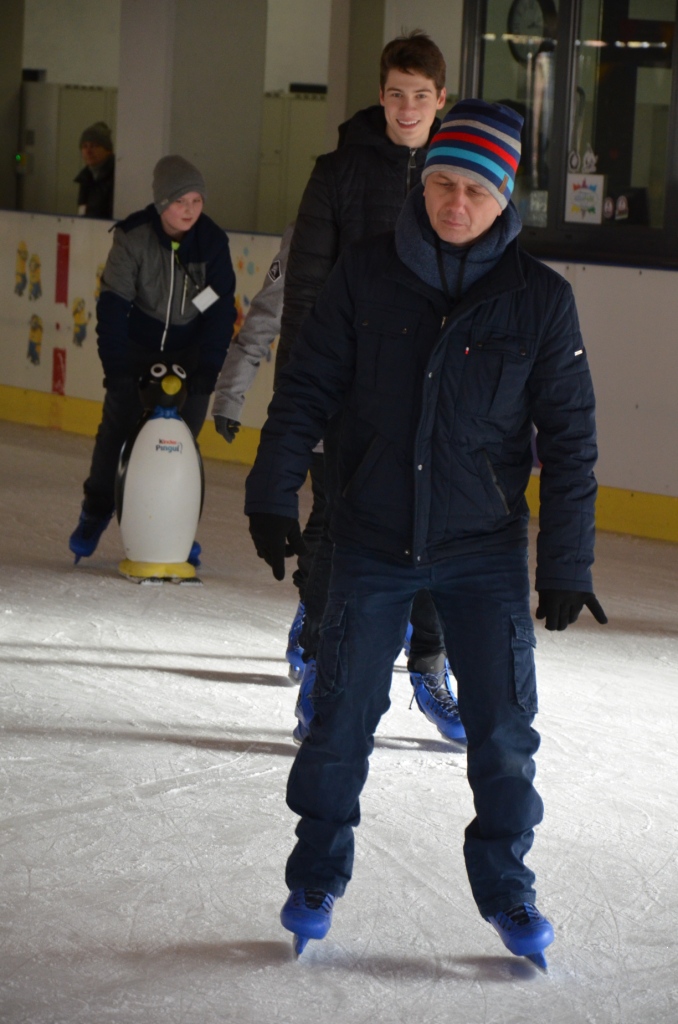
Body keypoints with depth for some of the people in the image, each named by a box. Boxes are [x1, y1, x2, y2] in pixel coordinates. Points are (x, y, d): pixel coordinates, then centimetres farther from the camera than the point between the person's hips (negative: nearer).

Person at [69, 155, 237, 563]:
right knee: (118, 427, 0)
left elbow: (222, 308, -11)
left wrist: (208, 368, -17)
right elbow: (113, 303, -19)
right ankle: (96, 512, 20)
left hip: (189, 350, 1)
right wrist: (115, 366, -24)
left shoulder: (213, 241, -15)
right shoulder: (134, 237, -19)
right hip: (137, 343, -1)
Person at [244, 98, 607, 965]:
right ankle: (317, 876, 23)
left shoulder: (540, 299, -5)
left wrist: (566, 564, -3)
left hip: (486, 552, 0)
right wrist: (274, 495, -5)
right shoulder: (366, 275, -4)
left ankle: (505, 886, 21)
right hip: (372, 543, 0)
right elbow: (306, 388, 2)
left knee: (503, 729, 2)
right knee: (340, 718, 4)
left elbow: (568, 438, -2)